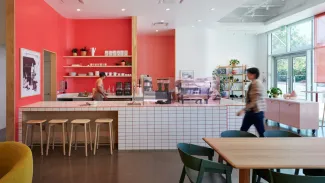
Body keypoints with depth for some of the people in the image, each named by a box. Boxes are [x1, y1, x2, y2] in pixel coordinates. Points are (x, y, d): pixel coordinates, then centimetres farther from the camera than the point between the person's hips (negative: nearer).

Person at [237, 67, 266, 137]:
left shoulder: (257, 84, -17)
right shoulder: (252, 84, 11)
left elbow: (255, 101, -23)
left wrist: (244, 110, -24)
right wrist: (246, 110, 21)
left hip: (256, 112, -10)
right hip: (250, 111, 10)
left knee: (262, 132, 0)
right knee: (243, 130, 14)